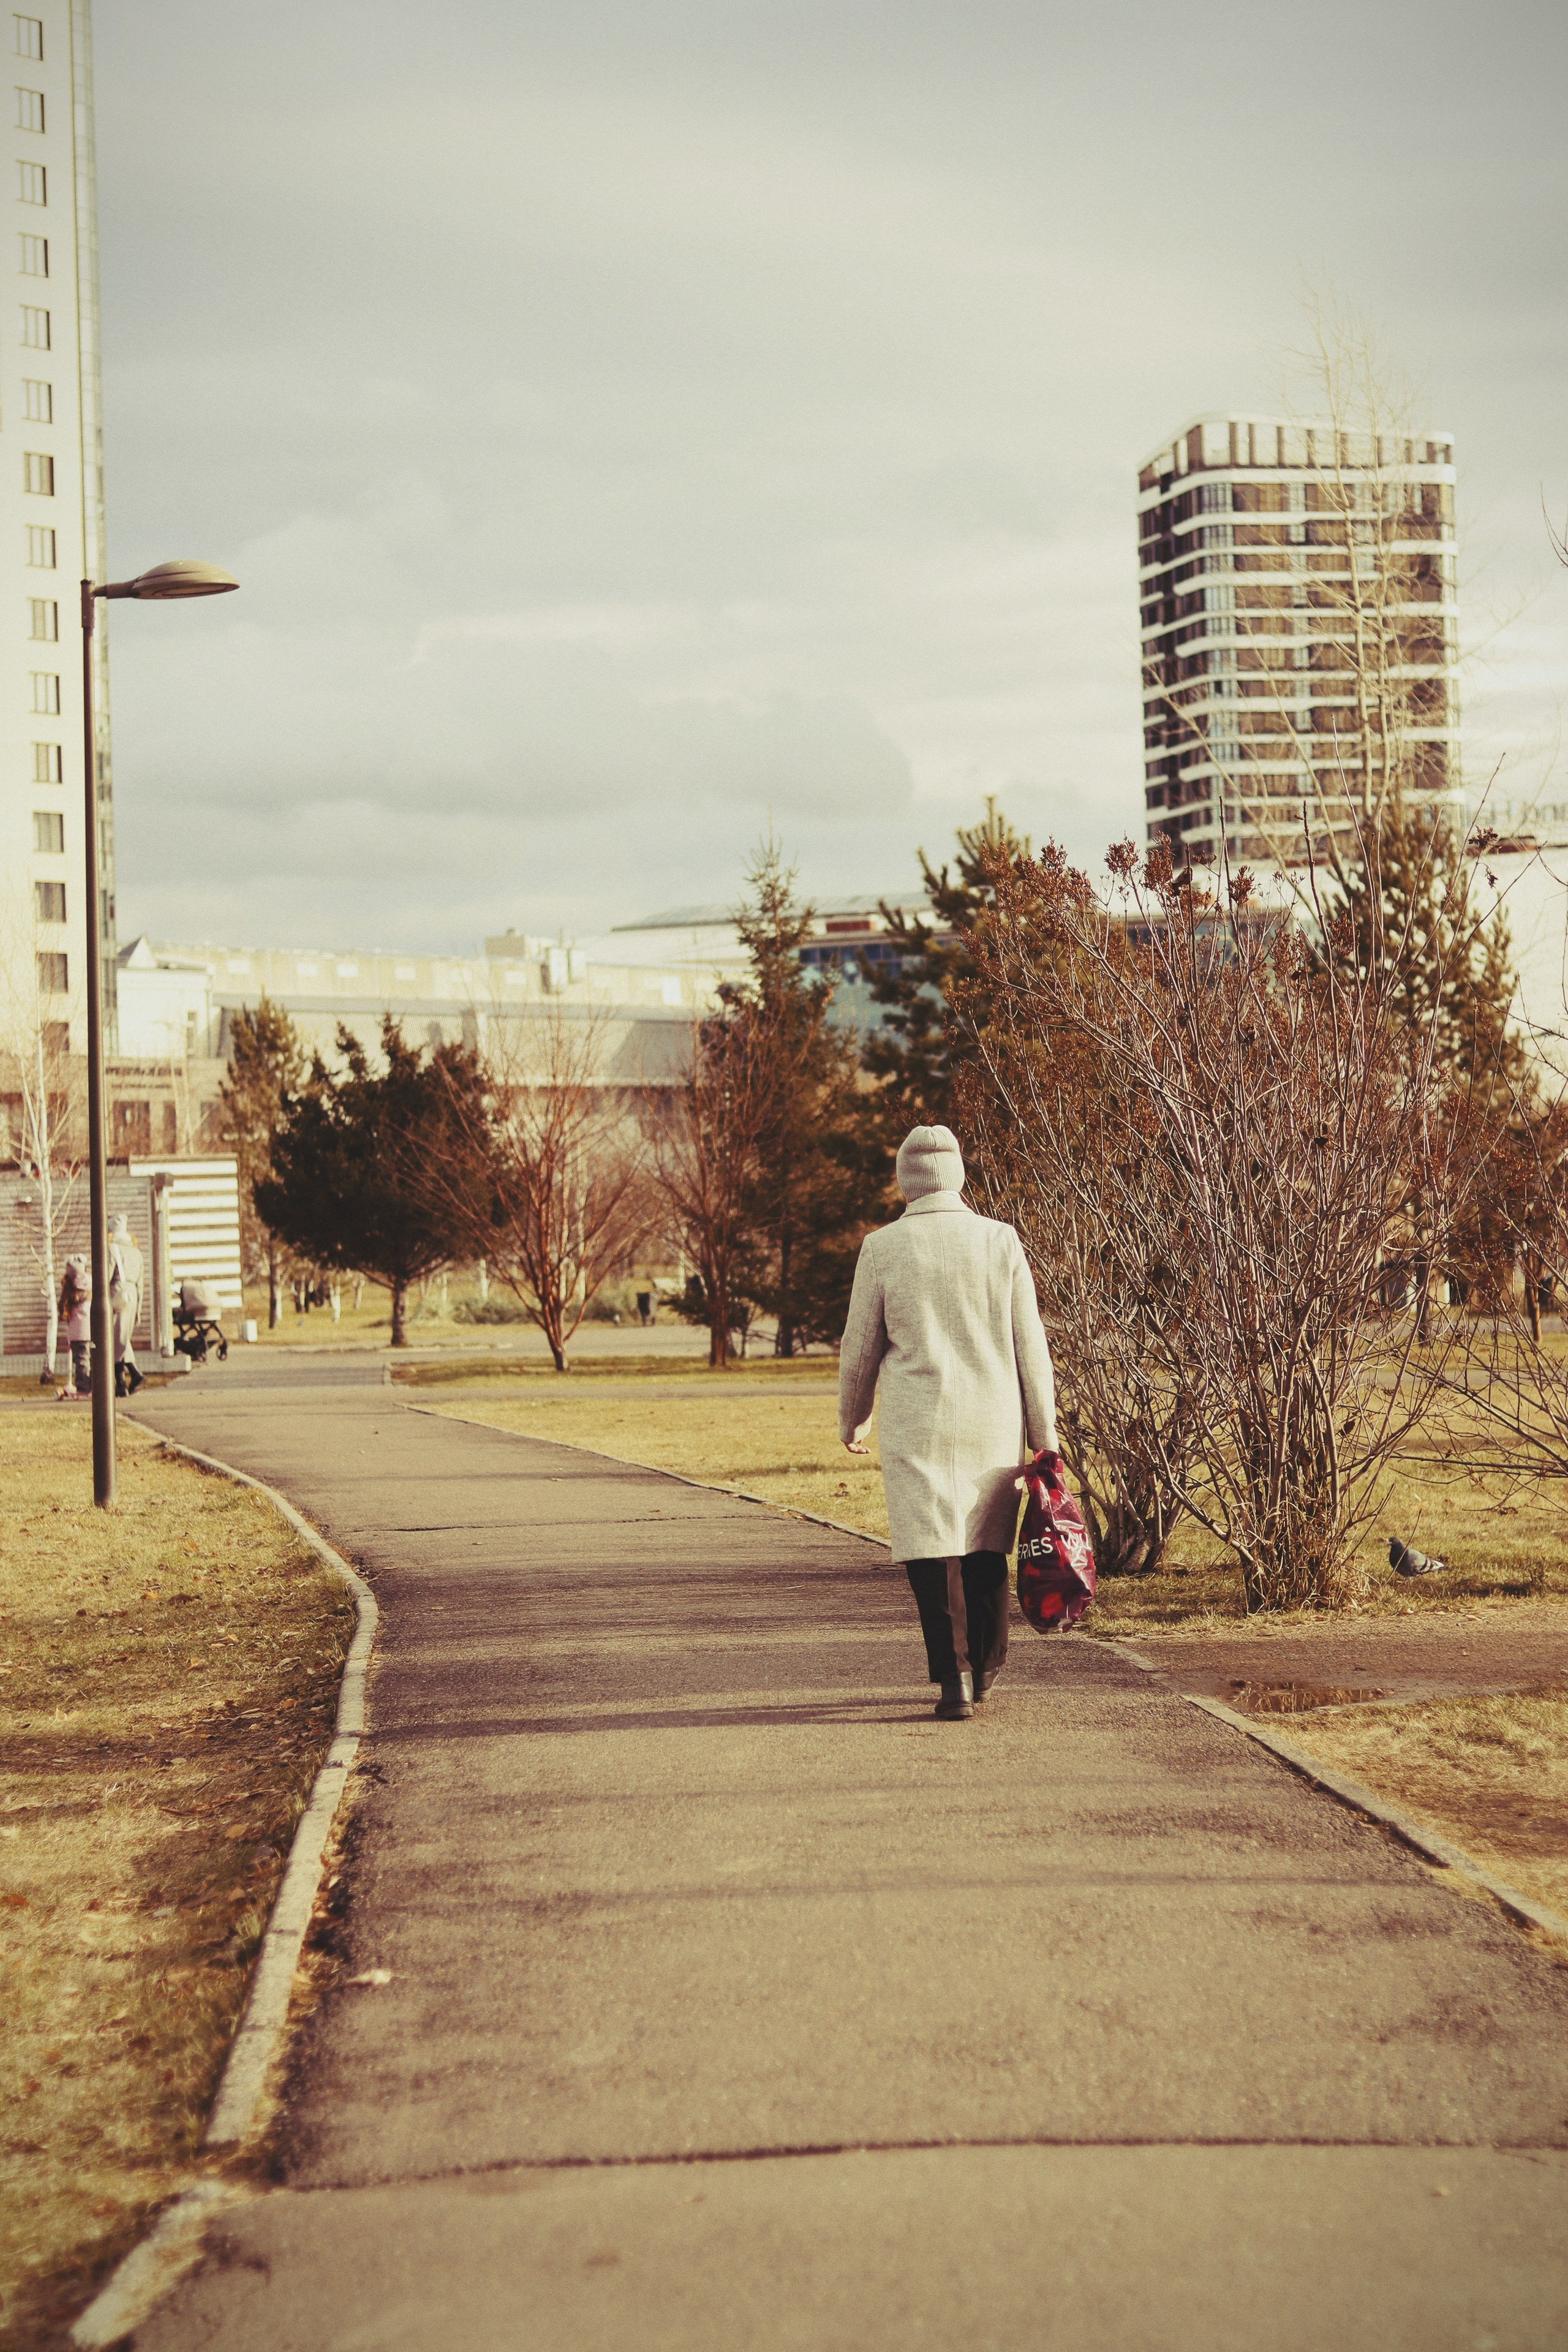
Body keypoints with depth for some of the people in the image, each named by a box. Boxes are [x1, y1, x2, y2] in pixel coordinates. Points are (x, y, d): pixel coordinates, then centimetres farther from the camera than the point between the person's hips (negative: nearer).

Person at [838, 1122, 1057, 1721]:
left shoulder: (882, 1248, -4)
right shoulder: (1001, 1241, 0)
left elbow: (859, 1348, 4)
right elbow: (1030, 1344, 1)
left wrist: (852, 1420, 20)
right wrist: (1045, 1435, 7)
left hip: (917, 1424, -2)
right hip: (994, 1421, 2)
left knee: (933, 1550, -1)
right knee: (986, 1547, 15)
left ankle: (954, 1676, -10)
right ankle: (985, 1667, 29)